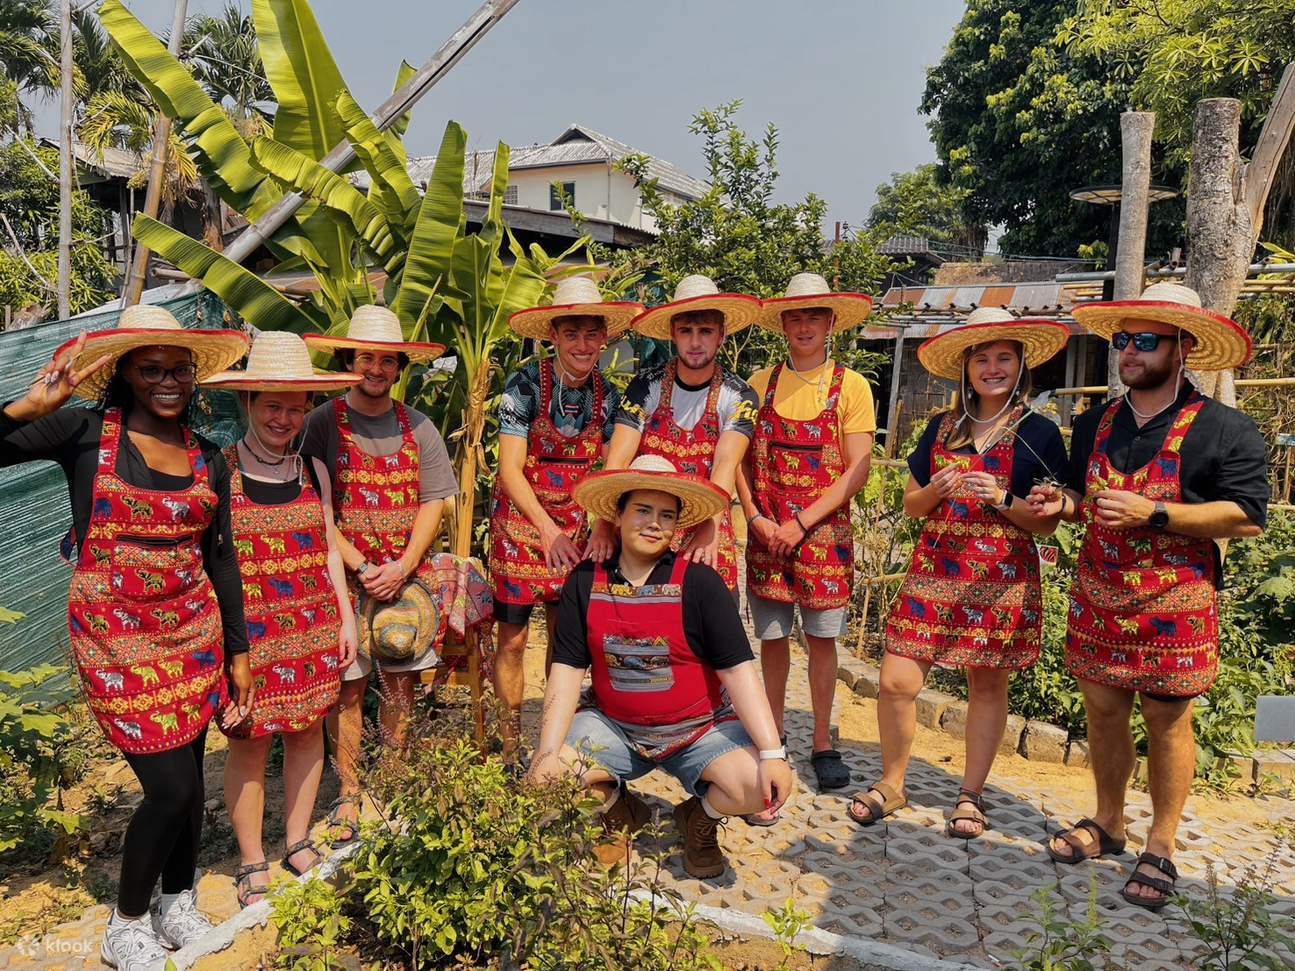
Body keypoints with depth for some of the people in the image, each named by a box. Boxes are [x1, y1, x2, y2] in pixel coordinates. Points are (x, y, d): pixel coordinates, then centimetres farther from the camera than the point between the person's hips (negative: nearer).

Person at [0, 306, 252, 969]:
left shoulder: (208, 459, 6)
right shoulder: (83, 433, -6)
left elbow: (220, 559, 10)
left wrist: (238, 653, 9)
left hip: (194, 629, 4)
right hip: (116, 635, -4)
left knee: (189, 777, 13)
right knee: (171, 786, -4)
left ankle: (179, 906, 37)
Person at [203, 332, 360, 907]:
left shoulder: (312, 469, 6)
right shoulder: (220, 472, -7)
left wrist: (346, 617, 10)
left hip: (314, 622, 4)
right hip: (250, 627, -4)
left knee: (308, 729, 12)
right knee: (251, 741, 3)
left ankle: (298, 842, 32)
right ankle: (252, 864, 22)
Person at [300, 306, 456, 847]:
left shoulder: (417, 426, 7)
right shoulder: (323, 424, -1)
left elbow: (433, 504, 4)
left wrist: (402, 567, -8)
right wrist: (362, 567, -12)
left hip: (407, 573, 3)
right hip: (345, 573, -2)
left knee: (401, 681, 7)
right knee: (348, 685, 2)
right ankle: (349, 794, 16)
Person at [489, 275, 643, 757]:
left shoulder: (607, 395, 2)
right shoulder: (525, 384, -12)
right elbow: (511, 470, -14)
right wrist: (549, 530, -21)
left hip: (576, 525, 4)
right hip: (521, 520, -4)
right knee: (512, 636, 0)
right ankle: (511, 745, 17)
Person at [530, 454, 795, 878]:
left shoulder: (699, 582, -12)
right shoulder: (585, 582, -5)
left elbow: (738, 670, -15)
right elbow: (567, 671, -6)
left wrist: (772, 753, -22)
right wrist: (548, 753, -16)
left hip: (700, 729, -2)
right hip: (614, 727, 2)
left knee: (756, 789, -26)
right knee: (546, 780, -20)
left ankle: (699, 819, 12)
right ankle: (619, 811, 15)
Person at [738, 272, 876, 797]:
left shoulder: (851, 386, -1)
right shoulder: (761, 383, 6)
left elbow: (856, 471, -7)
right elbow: (741, 459, 5)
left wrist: (801, 523, -13)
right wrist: (757, 518, -9)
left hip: (823, 532, -2)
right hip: (766, 533, 2)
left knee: (822, 638, 6)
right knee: (772, 637, 8)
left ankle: (822, 744, 20)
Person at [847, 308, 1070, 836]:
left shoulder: (1039, 434, 1)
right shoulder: (941, 428, 9)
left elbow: (1047, 523, 0)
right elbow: (911, 504, 11)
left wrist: (1002, 498, -17)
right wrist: (937, 490, -10)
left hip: (1001, 576, -2)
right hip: (934, 569, 2)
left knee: (987, 686, 7)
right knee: (897, 680, -4)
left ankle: (971, 794, 26)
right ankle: (891, 784, 17)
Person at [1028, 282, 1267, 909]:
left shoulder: (1224, 430, -7)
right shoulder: (1094, 424, 10)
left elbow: (1248, 517, -12)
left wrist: (1154, 513, -21)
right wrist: (1064, 503, -2)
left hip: (1175, 603, -4)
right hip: (1099, 597, 5)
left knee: (1167, 721, 5)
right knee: (1103, 711, 12)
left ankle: (1161, 848, 21)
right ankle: (1107, 823, 31)